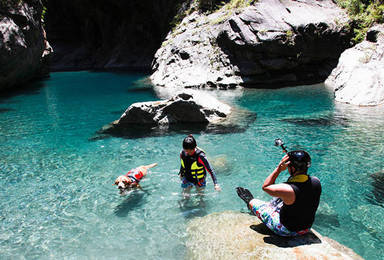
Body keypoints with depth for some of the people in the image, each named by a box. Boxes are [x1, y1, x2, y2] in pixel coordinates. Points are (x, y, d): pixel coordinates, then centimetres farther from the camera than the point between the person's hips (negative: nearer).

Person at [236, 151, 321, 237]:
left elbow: (265, 186, -18)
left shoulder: (289, 190, -35)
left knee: (257, 205, 13)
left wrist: (278, 169, -23)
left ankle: (250, 201, 49)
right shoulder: (316, 181, -18)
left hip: (287, 231, -5)